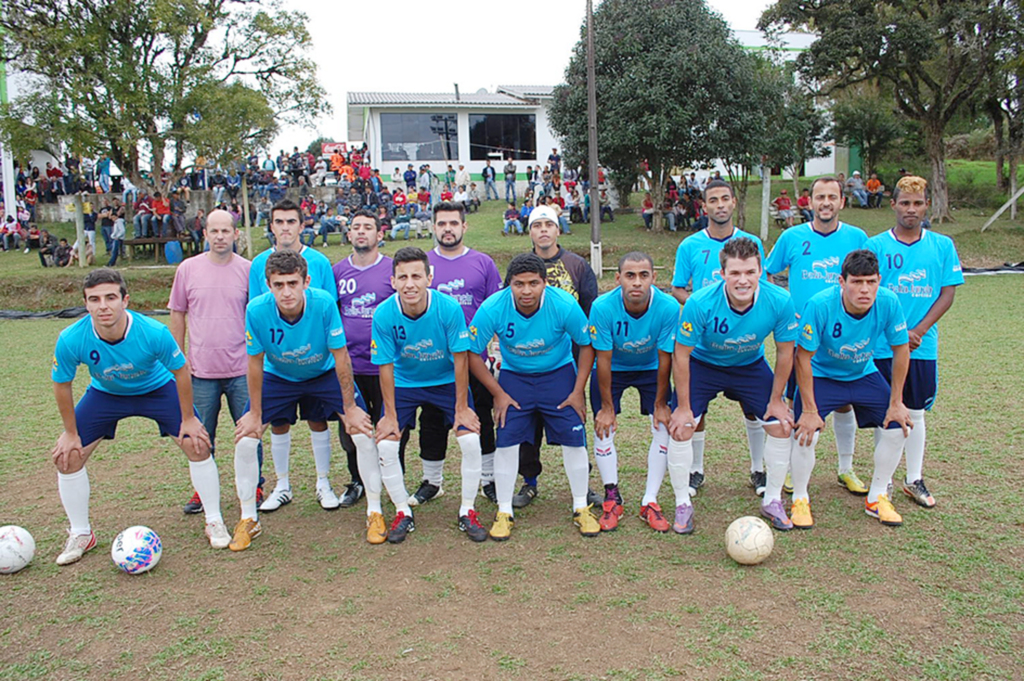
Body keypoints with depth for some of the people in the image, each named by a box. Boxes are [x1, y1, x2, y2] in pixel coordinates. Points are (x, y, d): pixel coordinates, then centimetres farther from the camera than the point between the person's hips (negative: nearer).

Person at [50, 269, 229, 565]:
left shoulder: (154, 333, -35)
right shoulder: (71, 340, -30)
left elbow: (181, 371, -18)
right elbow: (61, 385, -12)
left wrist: (188, 419, -11)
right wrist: (71, 433, -5)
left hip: (158, 389, -2)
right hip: (104, 394, 2)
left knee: (197, 445, -12)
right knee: (67, 455, -5)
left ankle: (214, 522, 8)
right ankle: (80, 535, 17)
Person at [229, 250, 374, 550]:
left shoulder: (324, 303, -33)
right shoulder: (256, 310, -29)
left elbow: (340, 356, -22)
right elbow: (255, 363, -16)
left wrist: (350, 408, -15)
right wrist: (255, 413, -8)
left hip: (324, 374, -1)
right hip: (278, 377, 1)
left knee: (362, 430, -13)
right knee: (245, 439, -8)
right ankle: (248, 519, 12)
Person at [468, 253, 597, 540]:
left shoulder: (565, 305, -25)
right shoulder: (492, 309, -25)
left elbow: (587, 345, -8)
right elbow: (473, 354, -11)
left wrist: (578, 391, -8)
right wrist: (498, 394, -10)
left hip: (559, 374, 0)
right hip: (514, 376, 0)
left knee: (573, 438, -4)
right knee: (506, 440, -7)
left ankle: (581, 508, 15)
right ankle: (504, 511, 10)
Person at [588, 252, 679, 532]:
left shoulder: (668, 307, -29)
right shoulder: (603, 307, -31)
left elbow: (665, 358, -18)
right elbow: (603, 359, -22)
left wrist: (660, 404, -10)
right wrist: (607, 407, -15)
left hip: (651, 369, 1)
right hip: (612, 368, -1)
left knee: (664, 428, -9)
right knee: (603, 428, -9)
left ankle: (650, 502, 4)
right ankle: (612, 499, 7)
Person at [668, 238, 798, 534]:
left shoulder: (779, 301, -27)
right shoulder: (700, 303, -33)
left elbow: (785, 351, -10)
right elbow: (681, 354, -21)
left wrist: (776, 400, -4)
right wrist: (683, 406, -16)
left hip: (751, 366, 2)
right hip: (702, 365, -2)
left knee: (781, 427, -3)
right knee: (680, 428, -14)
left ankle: (772, 501, 20)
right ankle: (683, 504, 7)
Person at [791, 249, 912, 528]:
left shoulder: (888, 303, -22)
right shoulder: (820, 305, -31)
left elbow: (901, 350, -8)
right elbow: (803, 357, -24)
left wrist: (896, 403, -6)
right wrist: (809, 410, -23)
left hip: (864, 375, 4)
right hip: (821, 375, -4)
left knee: (897, 427, -5)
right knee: (806, 432, -20)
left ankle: (877, 498, 17)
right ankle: (800, 500, 4)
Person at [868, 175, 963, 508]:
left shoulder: (942, 245, 3)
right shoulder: (876, 245, -2)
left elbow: (948, 293, 0)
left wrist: (917, 331, -12)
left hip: (924, 346, 2)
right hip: (883, 346, -2)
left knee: (915, 413, 11)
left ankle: (914, 480, 24)